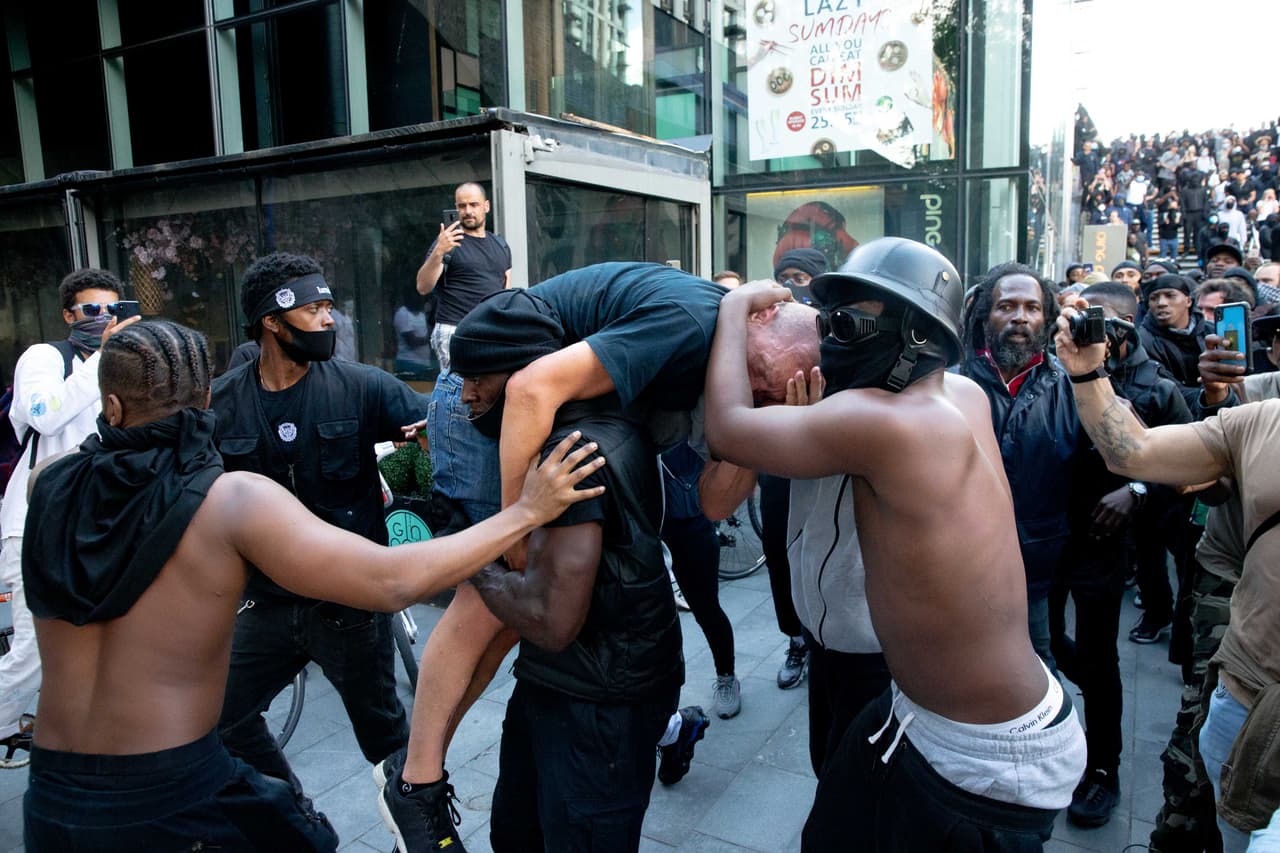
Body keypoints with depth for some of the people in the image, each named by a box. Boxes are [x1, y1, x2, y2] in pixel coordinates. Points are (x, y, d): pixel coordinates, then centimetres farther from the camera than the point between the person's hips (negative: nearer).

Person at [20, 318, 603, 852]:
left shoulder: (48, 486, -6)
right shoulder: (233, 501, -19)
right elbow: (394, 582, -25)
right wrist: (526, 511, -20)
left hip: (49, 801, 5)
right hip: (172, 796, -4)